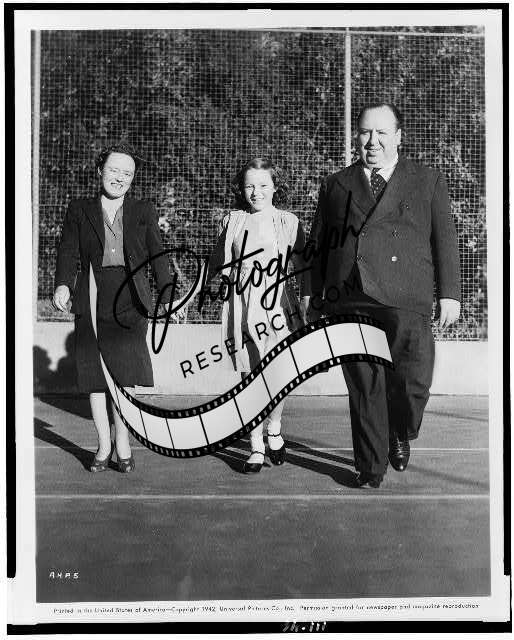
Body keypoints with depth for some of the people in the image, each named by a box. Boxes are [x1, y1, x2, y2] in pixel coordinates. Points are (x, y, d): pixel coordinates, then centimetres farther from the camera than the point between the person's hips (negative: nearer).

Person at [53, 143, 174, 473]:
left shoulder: (144, 211, 10)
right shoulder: (79, 210, 10)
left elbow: (158, 255, 4)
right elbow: (69, 251, 1)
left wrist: (168, 294, -10)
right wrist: (63, 285, -18)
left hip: (131, 300, -1)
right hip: (92, 301, 1)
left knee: (125, 371, -9)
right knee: (95, 374, 4)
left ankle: (123, 445, 5)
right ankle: (104, 446, 18)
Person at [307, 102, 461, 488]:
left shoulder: (428, 182, 14)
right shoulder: (336, 186, 17)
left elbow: (445, 241, 11)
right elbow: (319, 247, 17)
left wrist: (449, 294, 3)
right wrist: (316, 299, 13)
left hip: (406, 301, -1)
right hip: (349, 304, 1)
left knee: (413, 382, -10)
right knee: (364, 388, 0)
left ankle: (401, 436, 22)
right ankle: (371, 469, 14)